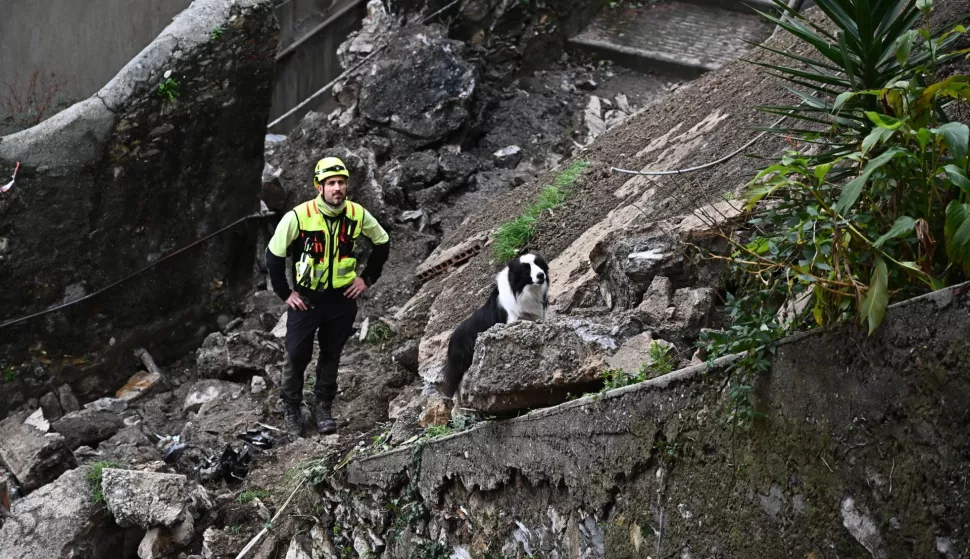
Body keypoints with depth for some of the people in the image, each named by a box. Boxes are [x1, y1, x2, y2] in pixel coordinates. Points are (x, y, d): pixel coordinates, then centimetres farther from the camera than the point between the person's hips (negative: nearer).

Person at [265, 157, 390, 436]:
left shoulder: (358, 214, -10)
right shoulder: (299, 216, -20)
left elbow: (382, 243, 9)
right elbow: (274, 255, -8)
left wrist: (367, 278, 4)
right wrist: (285, 294, -7)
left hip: (343, 298, 2)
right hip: (306, 299, -2)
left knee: (331, 355, 14)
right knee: (297, 355, 5)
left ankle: (324, 406, 30)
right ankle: (291, 407, 26)